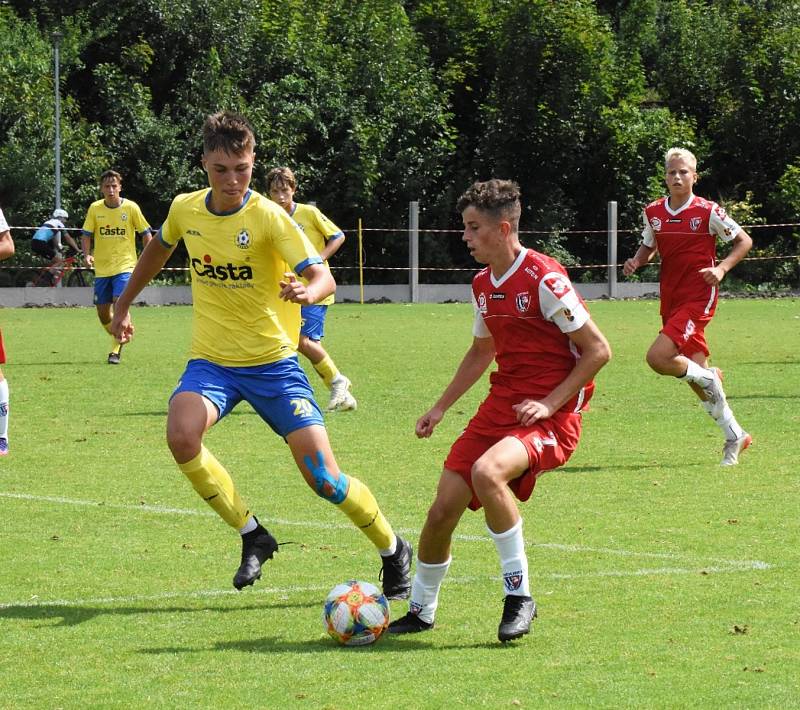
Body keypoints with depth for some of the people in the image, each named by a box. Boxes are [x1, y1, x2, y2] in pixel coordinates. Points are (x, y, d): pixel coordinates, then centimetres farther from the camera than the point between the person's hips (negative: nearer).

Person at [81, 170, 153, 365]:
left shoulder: (131, 208, -5)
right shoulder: (95, 209, 0)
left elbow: (145, 233, 2)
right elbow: (86, 234, 6)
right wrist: (87, 254, -12)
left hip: (125, 266, -3)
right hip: (102, 268, 3)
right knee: (103, 314, 6)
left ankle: (116, 350, -13)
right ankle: (120, 339, 34)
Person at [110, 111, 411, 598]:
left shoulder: (268, 217, -15)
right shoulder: (185, 210, -2)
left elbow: (323, 276, -24)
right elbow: (157, 251, 21)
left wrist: (308, 290, -46)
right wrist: (124, 305, 29)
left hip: (273, 362, -3)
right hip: (212, 361, 3)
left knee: (323, 477, -8)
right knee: (181, 435, -29)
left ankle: (394, 552, 18)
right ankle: (253, 536, -10)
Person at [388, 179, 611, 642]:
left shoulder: (543, 278, -15)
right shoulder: (483, 285, 11)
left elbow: (598, 350, -13)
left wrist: (549, 402, -18)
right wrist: (440, 408, 24)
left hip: (551, 415, -8)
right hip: (501, 406, 8)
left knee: (486, 471, -35)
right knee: (444, 508, 0)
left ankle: (519, 594, -20)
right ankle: (421, 611, 23)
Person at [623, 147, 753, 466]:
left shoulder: (707, 211, -9)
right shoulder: (653, 212, 5)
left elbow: (744, 241, -1)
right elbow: (649, 246, 20)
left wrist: (721, 268, -16)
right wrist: (636, 261, -2)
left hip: (698, 297, -6)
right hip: (671, 298, 6)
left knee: (658, 358, -22)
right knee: (694, 371, 8)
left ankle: (710, 378, 4)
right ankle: (735, 436, 21)